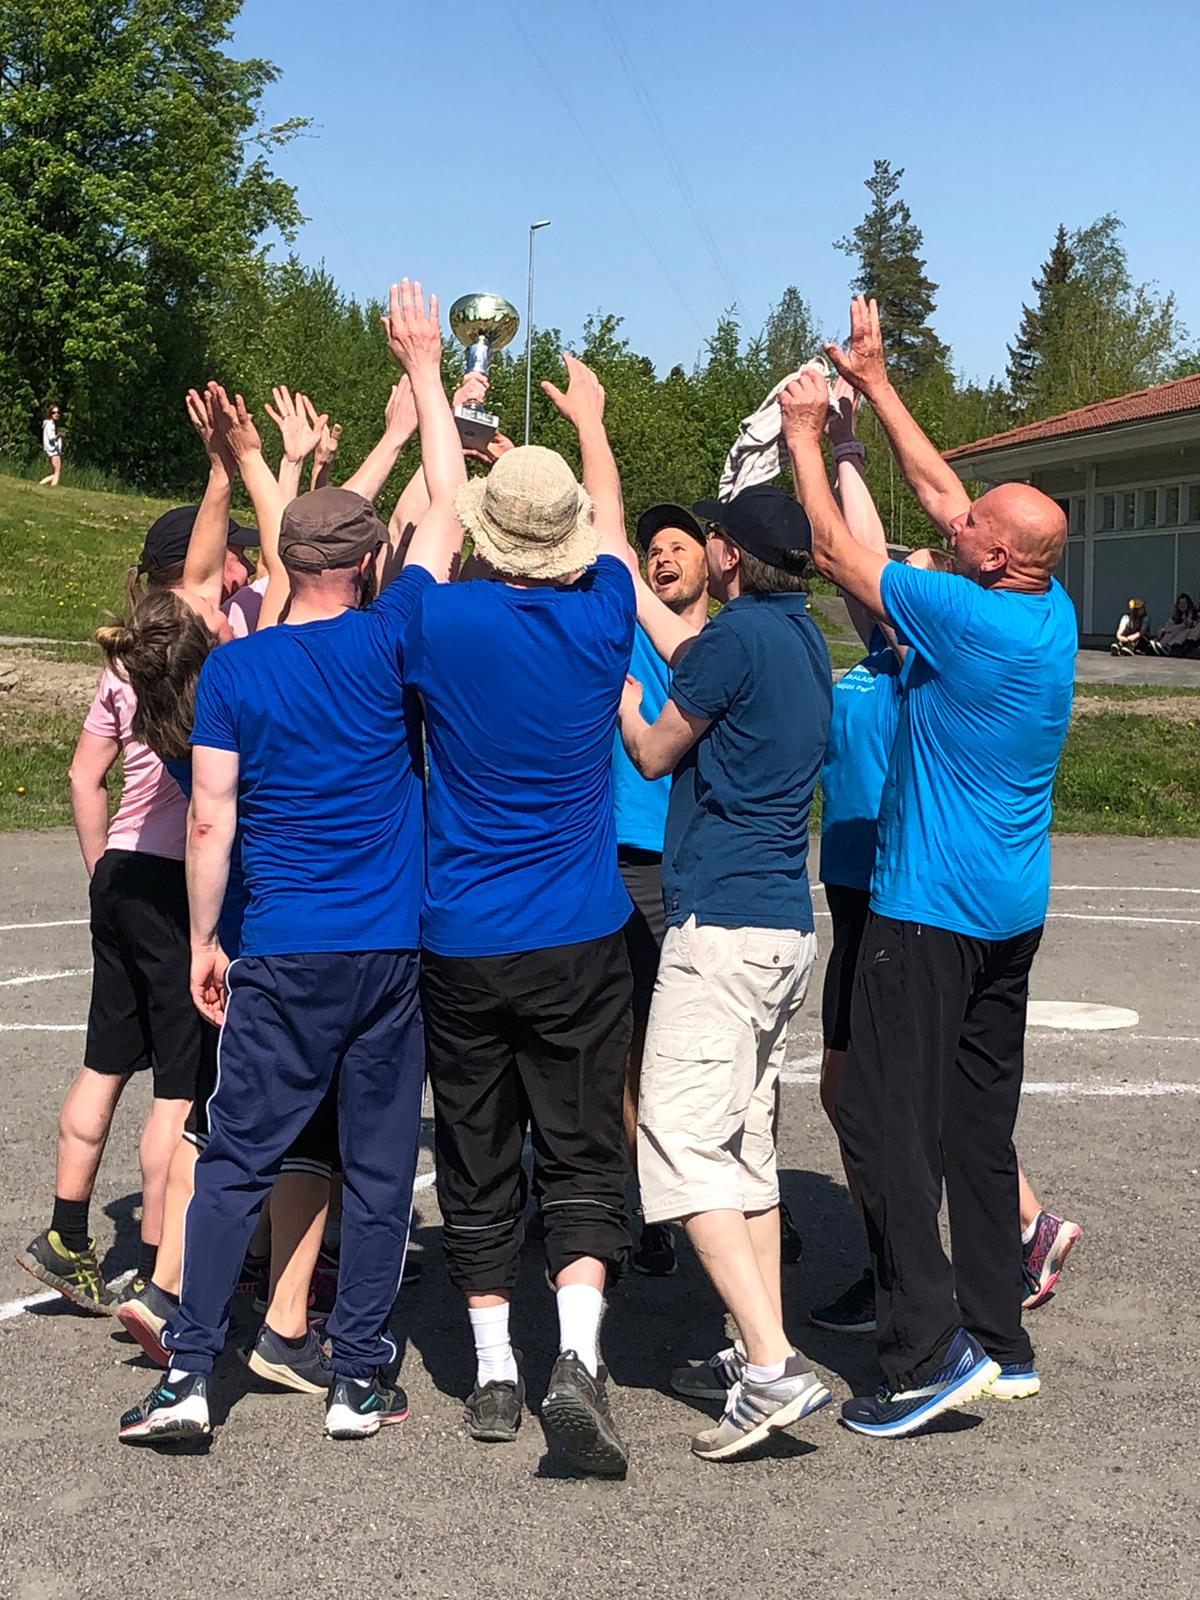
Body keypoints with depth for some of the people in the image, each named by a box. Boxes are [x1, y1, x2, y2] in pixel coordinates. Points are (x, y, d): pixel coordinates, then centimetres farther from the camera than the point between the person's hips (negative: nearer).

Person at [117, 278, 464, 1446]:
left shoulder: (233, 669, -2)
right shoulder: (389, 639, -3)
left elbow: (210, 820, -3)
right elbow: (448, 510, 8)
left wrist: (204, 941, 8)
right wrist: (423, 368, 16)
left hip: (279, 956, 0)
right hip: (389, 952, 0)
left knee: (236, 1158, 8)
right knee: (379, 1166, 8)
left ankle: (187, 1370, 5)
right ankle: (360, 1380, 14)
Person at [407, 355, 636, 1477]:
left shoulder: (441, 622, -9)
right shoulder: (599, 620, -5)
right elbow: (611, 512, 16)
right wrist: (589, 417, 36)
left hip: (460, 944, 0)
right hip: (579, 941, 0)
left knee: (477, 1165, 11)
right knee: (581, 1154, 4)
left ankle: (494, 1373, 16)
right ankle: (577, 1355, -12)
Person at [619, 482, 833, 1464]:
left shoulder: (741, 633, -13)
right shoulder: (802, 636, 14)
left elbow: (653, 753, -3)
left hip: (722, 922, -10)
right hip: (787, 923, 10)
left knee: (682, 1140, -10)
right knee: (747, 1143, 15)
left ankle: (774, 1369, -16)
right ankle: (763, 1354, 21)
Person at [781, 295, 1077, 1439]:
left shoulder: (967, 616, -19)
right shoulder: (1052, 613, 4)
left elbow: (835, 550, -9)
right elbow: (942, 493, 14)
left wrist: (805, 432, 4)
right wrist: (873, 384, 19)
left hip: (930, 910, -9)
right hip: (1012, 911, 9)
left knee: (884, 1119, -3)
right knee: (978, 1123, 14)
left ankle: (927, 1352, -4)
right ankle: (999, 1342, 20)